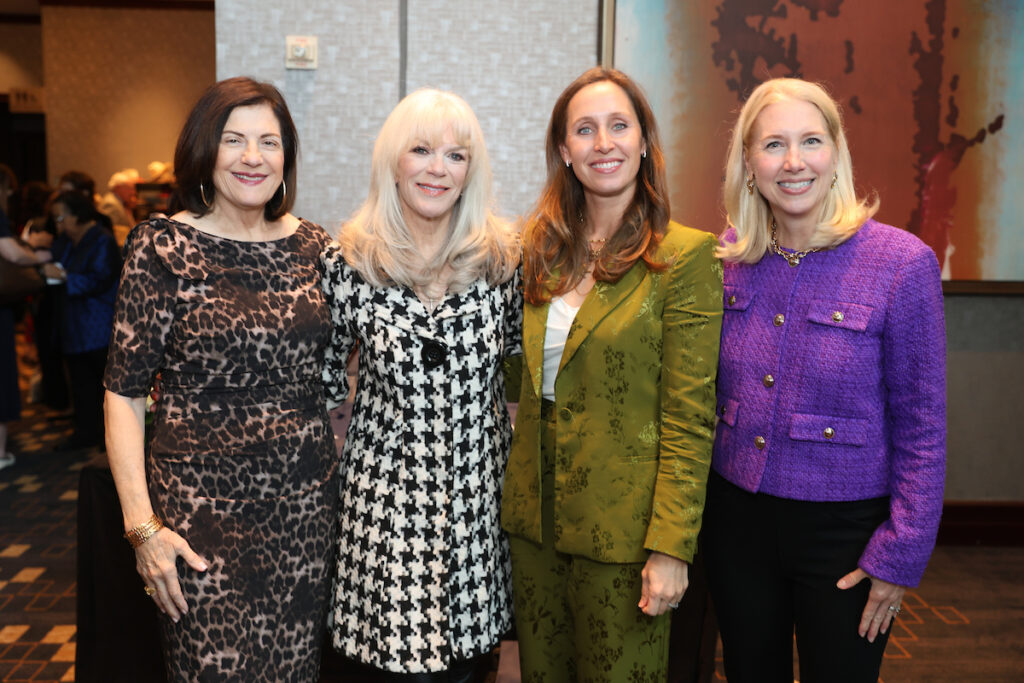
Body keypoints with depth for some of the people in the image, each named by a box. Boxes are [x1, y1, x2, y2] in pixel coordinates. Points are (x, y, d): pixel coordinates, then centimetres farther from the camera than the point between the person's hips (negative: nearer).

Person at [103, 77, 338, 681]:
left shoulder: (314, 247, 5)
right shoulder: (163, 247, -6)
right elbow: (126, 393, -6)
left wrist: (343, 469, 8)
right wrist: (142, 524, -12)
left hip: (308, 501, 4)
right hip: (201, 502, -3)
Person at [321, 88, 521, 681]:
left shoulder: (503, 257, -1)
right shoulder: (349, 262, -5)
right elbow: (325, 379, 5)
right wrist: (333, 462, 5)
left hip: (480, 492, 2)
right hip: (389, 493, -1)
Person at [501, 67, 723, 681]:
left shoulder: (686, 255, -10)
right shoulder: (541, 248, 6)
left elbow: (689, 419, -12)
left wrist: (670, 546, -15)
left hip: (620, 526, -5)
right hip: (535, 516, 5)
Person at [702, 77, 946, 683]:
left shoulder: (902, 262, -14)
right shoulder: (726, 256, -2)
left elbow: (922, 428, -9)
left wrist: (900, 556, -9)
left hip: (845, 529, -3)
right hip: (736, 518, 4)